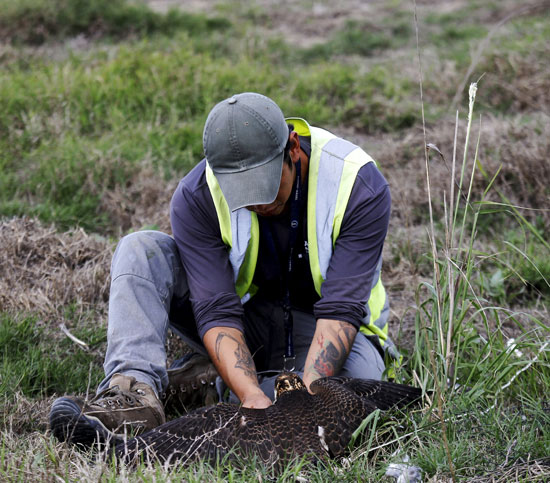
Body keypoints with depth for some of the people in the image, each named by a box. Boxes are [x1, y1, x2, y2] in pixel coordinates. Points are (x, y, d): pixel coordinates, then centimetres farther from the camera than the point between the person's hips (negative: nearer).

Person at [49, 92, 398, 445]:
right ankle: (135, 395, -37)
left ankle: (211, 383, -20)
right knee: (141, 250, -18)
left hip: (321, 333, -1)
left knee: (360, 377, -38)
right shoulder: (197, 197, -20)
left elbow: (341, 311, -29)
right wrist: (252, 395, -44)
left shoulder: (360, 186, -25)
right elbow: (217, 311, -27)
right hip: (249, 325, 2)